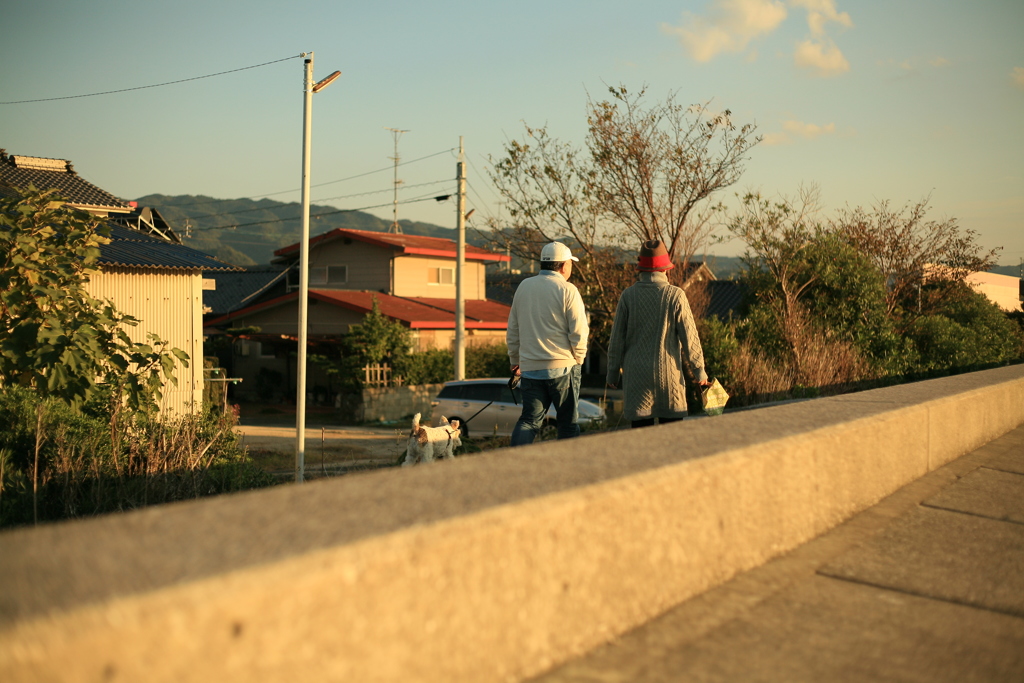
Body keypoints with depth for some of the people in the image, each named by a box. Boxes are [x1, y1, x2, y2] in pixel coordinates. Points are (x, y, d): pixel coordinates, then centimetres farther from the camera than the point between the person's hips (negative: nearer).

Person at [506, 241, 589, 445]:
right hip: (562, 367, -4)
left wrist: (515, 361, 23)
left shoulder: (524, 287, 8)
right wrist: (578, 359, 5)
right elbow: (578, 332, -11)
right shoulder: (567, 290, -9)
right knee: (568, 421, 8)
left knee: (529, 419, 7)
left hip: (530, 367, 4)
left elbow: (512, 330, 14)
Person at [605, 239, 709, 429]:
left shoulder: (628, 295, -3)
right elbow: (689, 337, -4)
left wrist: (612, 372, 11)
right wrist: (699, 370, 7)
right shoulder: (675, 295, -6)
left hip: (636, 373, 1)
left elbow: (617, 338, 1)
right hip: (668, 372, -1)